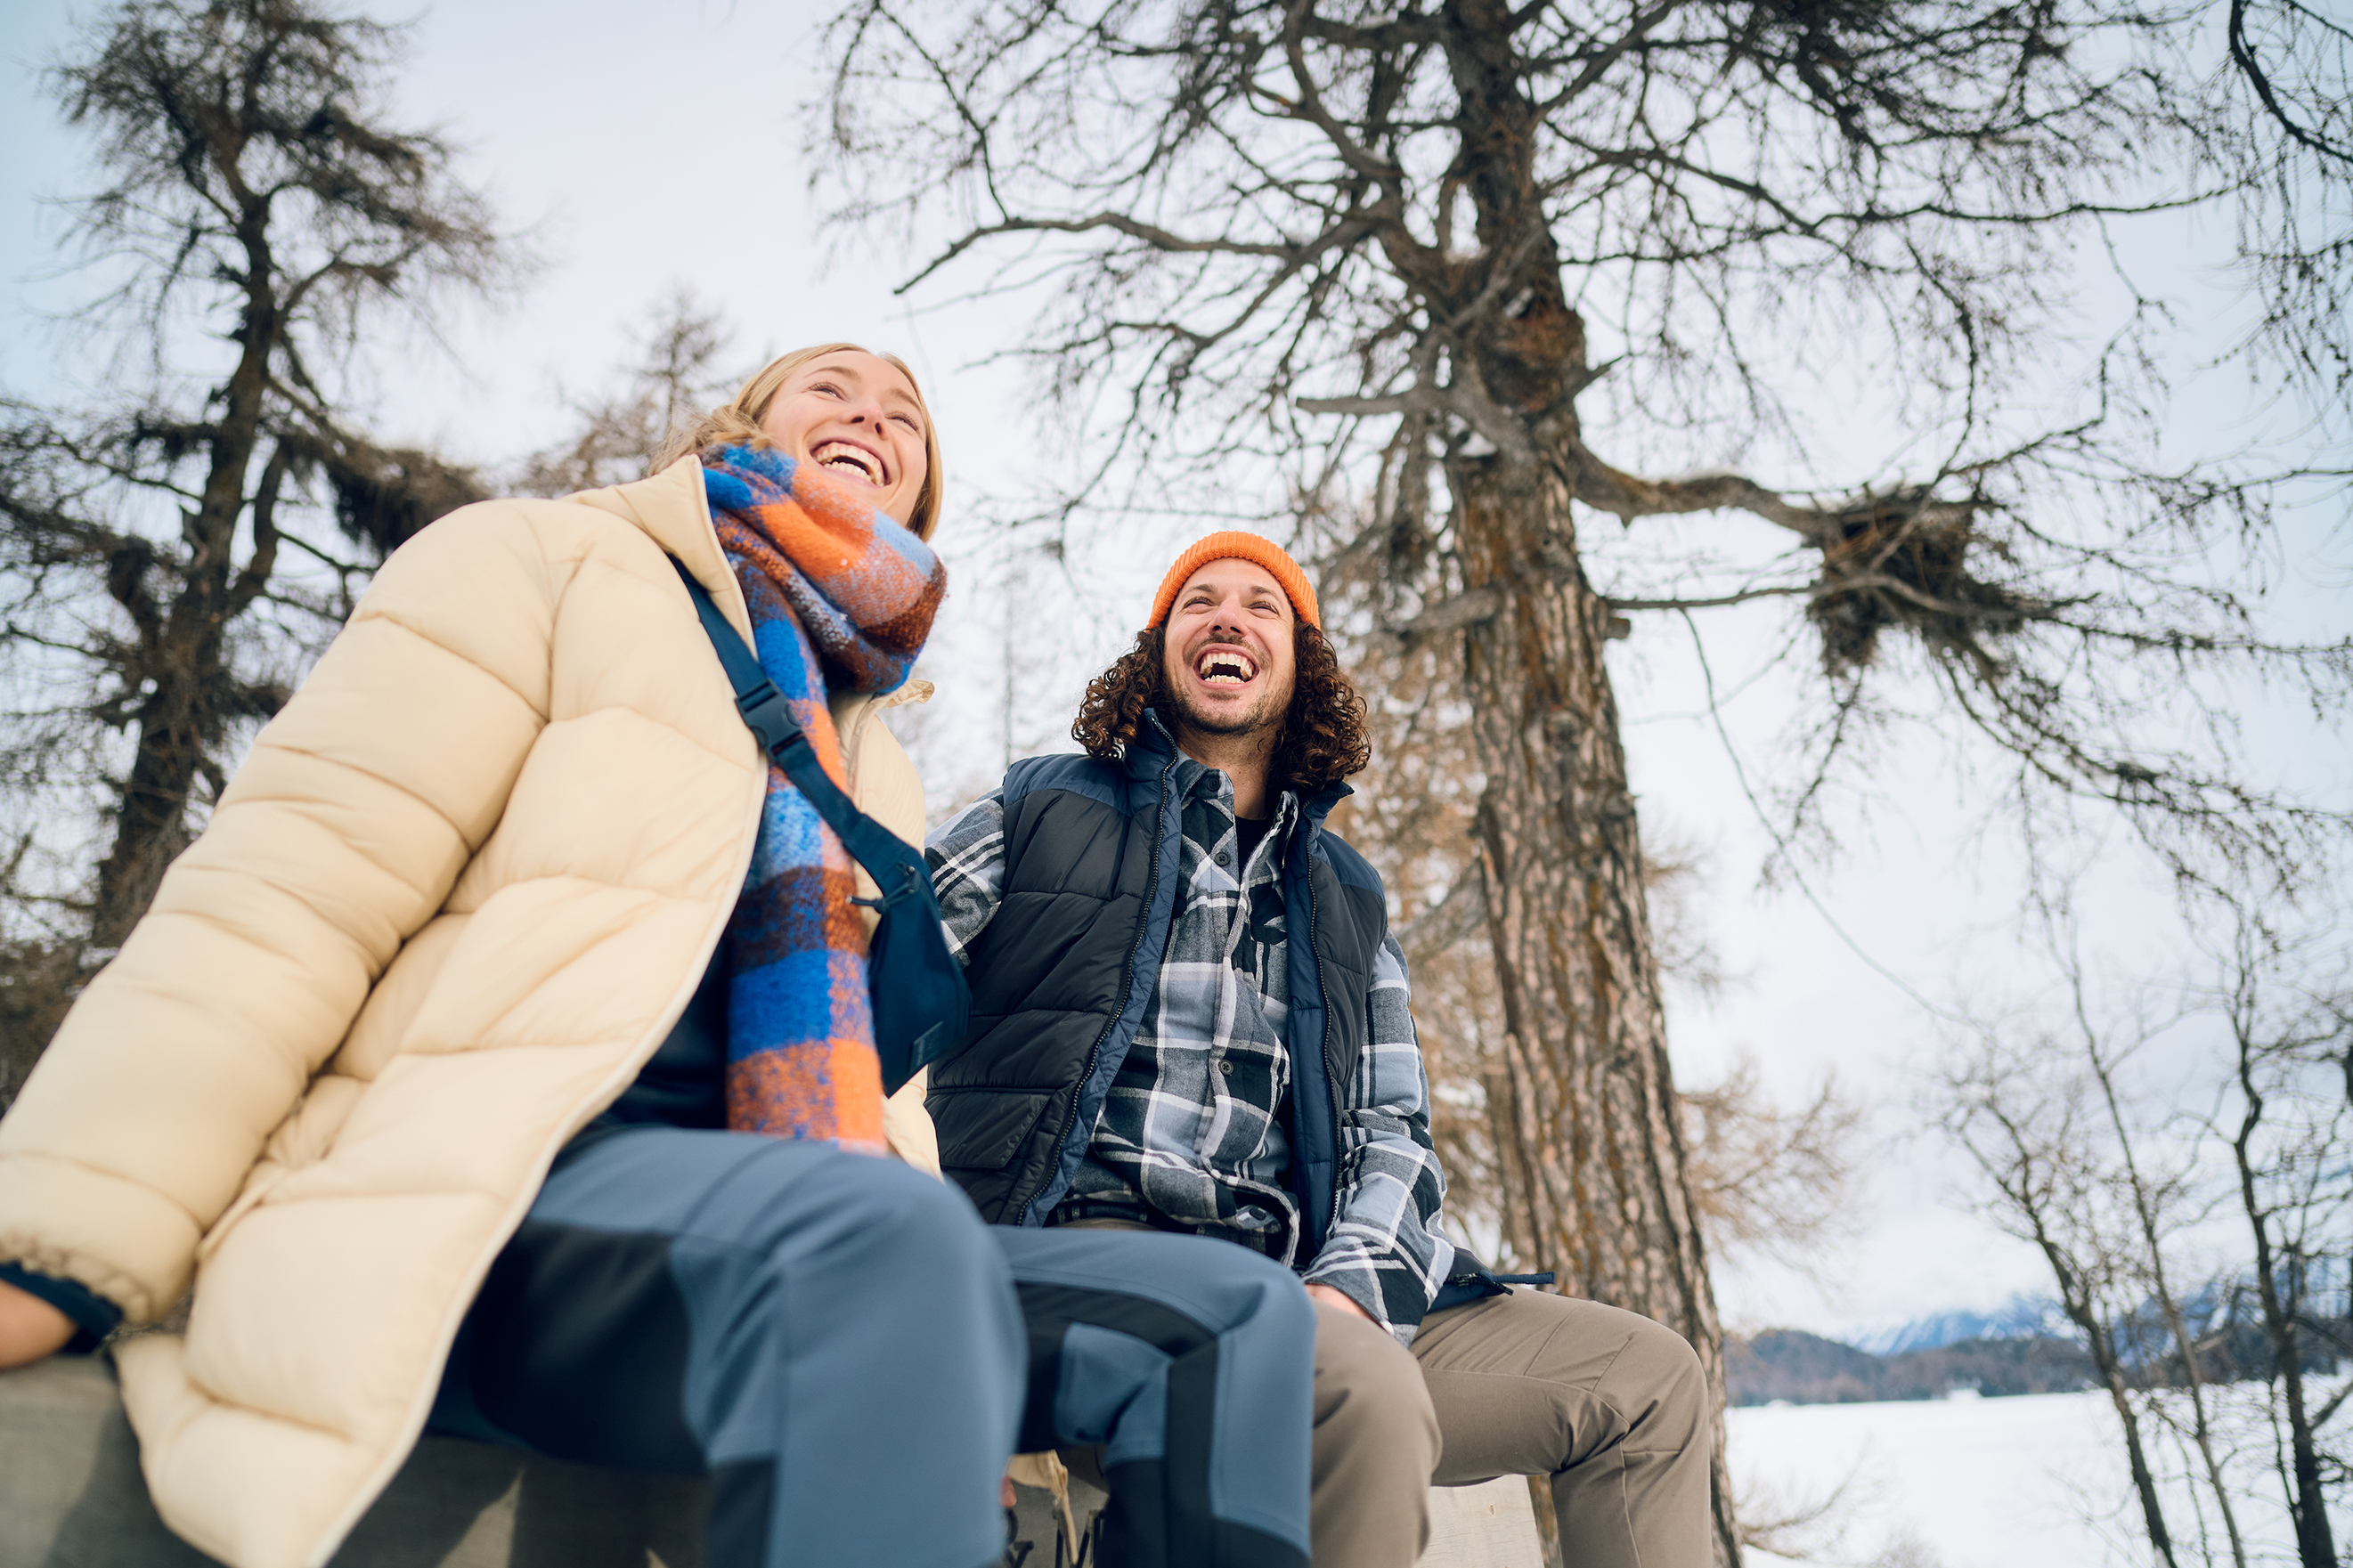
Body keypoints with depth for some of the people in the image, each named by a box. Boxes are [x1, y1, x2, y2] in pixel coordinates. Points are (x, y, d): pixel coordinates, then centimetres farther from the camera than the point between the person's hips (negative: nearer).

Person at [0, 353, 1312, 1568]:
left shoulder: (885, 775, 26)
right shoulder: (546, 566, 10)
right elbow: (285, 897, -1)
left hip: (817, 1242, 6)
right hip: (486, 1202, -6)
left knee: (1234, 1319, -11)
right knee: (881, 1238, -37)